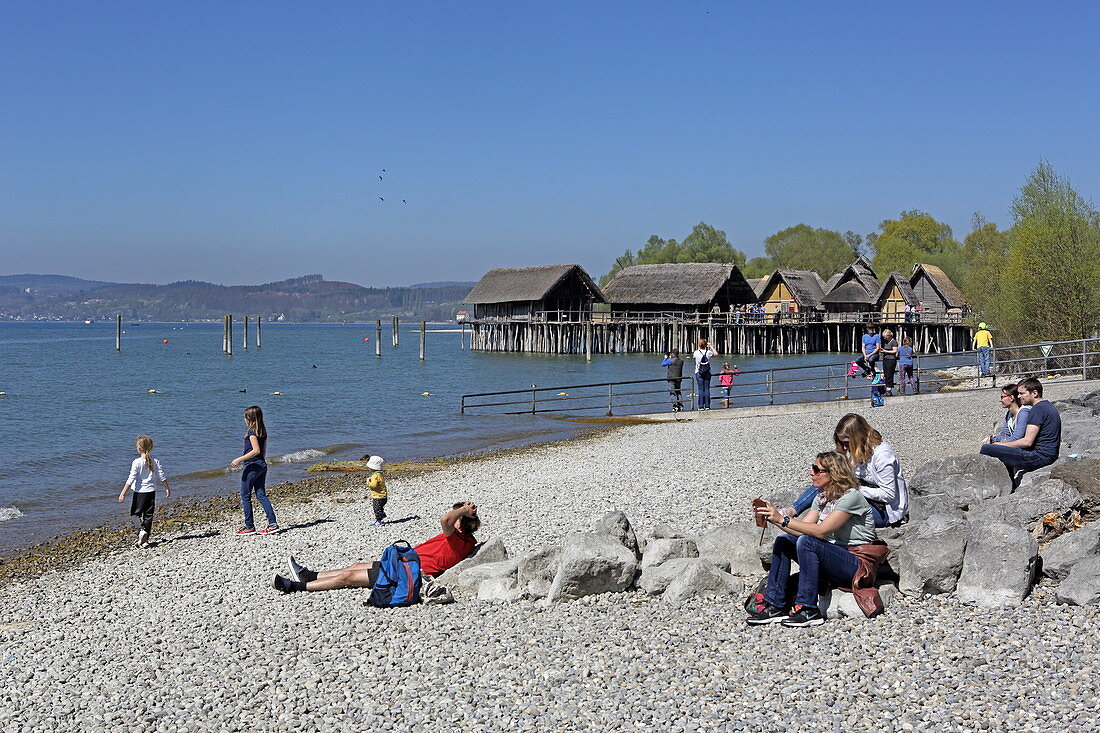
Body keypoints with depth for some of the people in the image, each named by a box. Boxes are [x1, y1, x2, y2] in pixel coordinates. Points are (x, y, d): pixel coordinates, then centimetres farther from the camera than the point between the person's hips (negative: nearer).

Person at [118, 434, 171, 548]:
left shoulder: (137, 462, -13)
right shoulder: (155, 462, 0)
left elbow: (131, 480, -15)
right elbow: (162, 477, 5)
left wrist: (123, 493, -10)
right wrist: (167, 488, 19)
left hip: (139, 492, -4)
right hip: (151, 492, 4)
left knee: (135, 513, 12)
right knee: (148, 515, 9)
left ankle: (141, 530, -11)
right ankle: (145, 540, 12)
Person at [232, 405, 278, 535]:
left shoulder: (252, 432, -15)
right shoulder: (263, 431, 11)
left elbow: (256, 450, -23)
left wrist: (239, 459, -21)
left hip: (252, 466, -9)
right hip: (262, 465, 9)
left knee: (245, 496, 2)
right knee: (261, 495, 9)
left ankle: (249, 527, 5)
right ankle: (273, 523, 2)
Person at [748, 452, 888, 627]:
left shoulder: (851, 496, -16)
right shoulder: (822, 496, 10)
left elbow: (821, 531, -25)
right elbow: (803, 528, 2)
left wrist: (783, 519, -26)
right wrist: (774, 518, -12)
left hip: (859, 564, -9)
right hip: (835, 558, 9)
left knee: (807, 542, -29)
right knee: (783, 541, -3)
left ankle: (808, 610, -24)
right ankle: (775, 606, -6)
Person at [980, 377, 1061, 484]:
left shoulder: (1038, 409, -14)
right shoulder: (1050, 407, 18)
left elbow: (1027, 442, -19)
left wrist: (1001, 444, -6)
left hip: (1040, 456, -11)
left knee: (987, 449, -15)